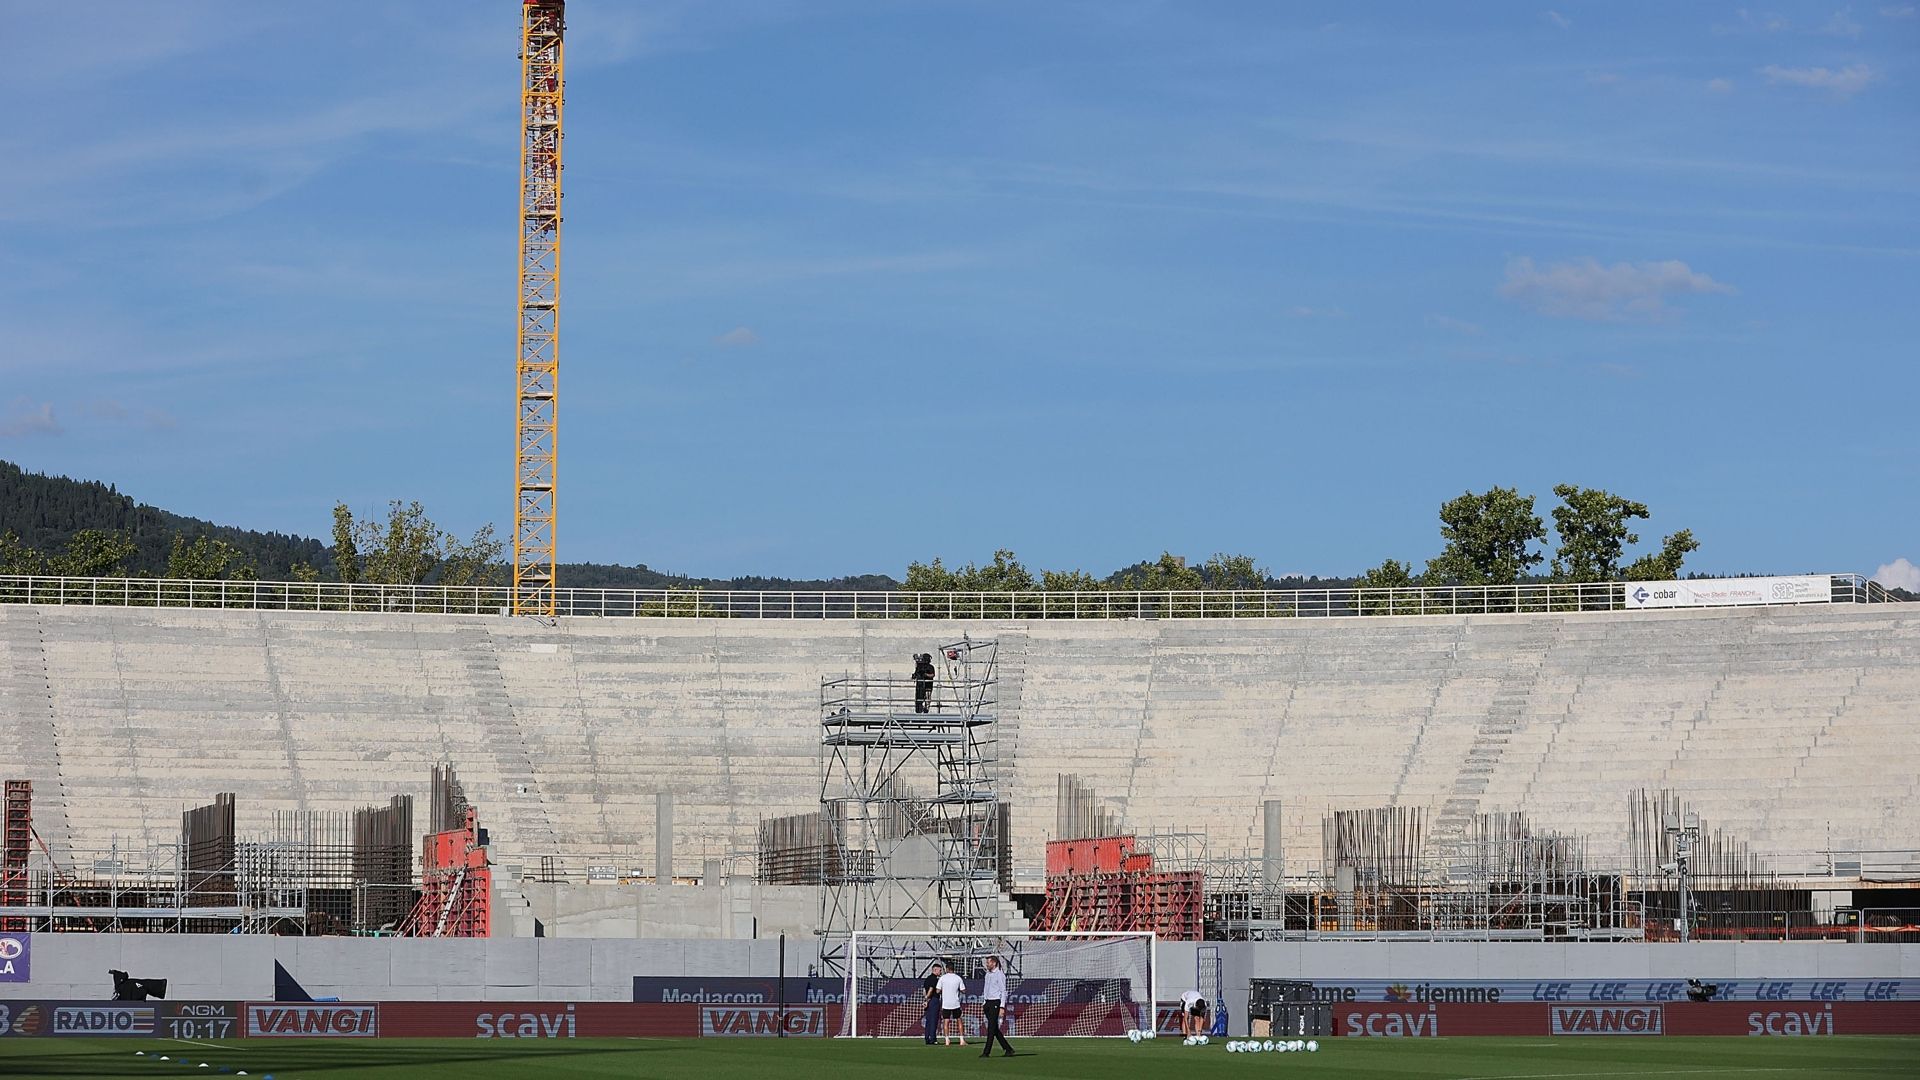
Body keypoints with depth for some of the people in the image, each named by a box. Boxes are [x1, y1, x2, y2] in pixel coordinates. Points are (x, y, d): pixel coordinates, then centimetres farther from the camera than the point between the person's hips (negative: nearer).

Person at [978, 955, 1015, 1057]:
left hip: (995, 1003, -9)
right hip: (987, 1002, 9)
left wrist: (1002, 1006, -17)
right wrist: (983, 1004, 17)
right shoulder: (988, 974, 16)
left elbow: (1003, 991, -12)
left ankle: (987, 1052, -10)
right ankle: (1007, 1048, 15)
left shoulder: (1000, 975, -8)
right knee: (995, 1028, 8)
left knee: (991, 1028, -9)